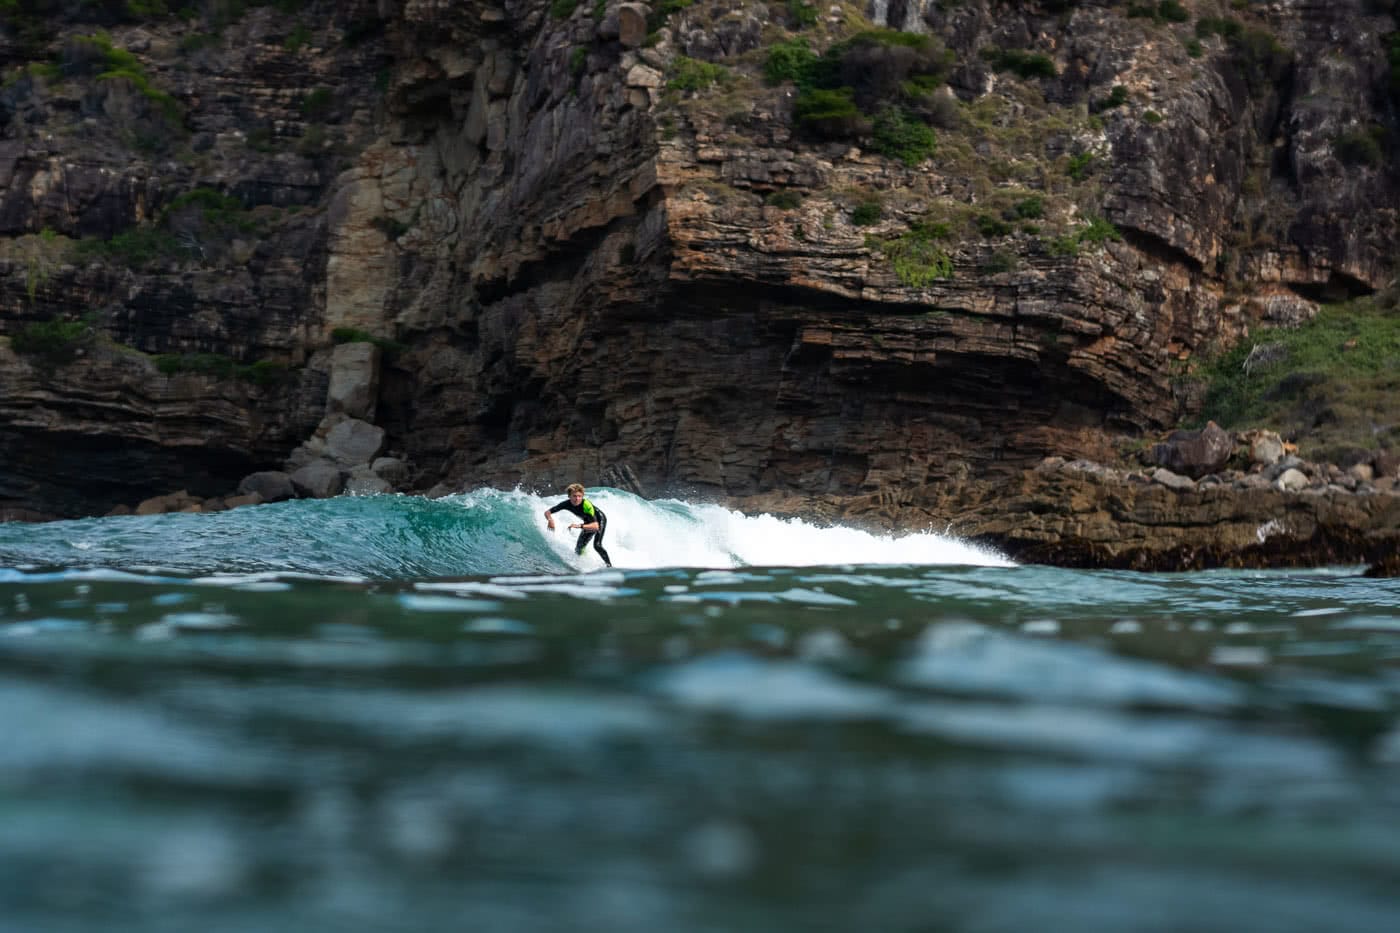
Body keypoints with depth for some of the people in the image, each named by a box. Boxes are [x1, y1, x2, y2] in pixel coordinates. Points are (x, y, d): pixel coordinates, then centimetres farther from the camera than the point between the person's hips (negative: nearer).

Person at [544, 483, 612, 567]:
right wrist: (550, 520, -42)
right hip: (588, 522, 6)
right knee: (578, 549, -1)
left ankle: (609, 565, -10)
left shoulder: (587, 505, -40)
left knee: (597, 545, -24)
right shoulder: (567, 504, -25)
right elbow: (547, 512, -19)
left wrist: (579, 526, -59)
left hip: (599, 520, -6)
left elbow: (596, 526, -47)